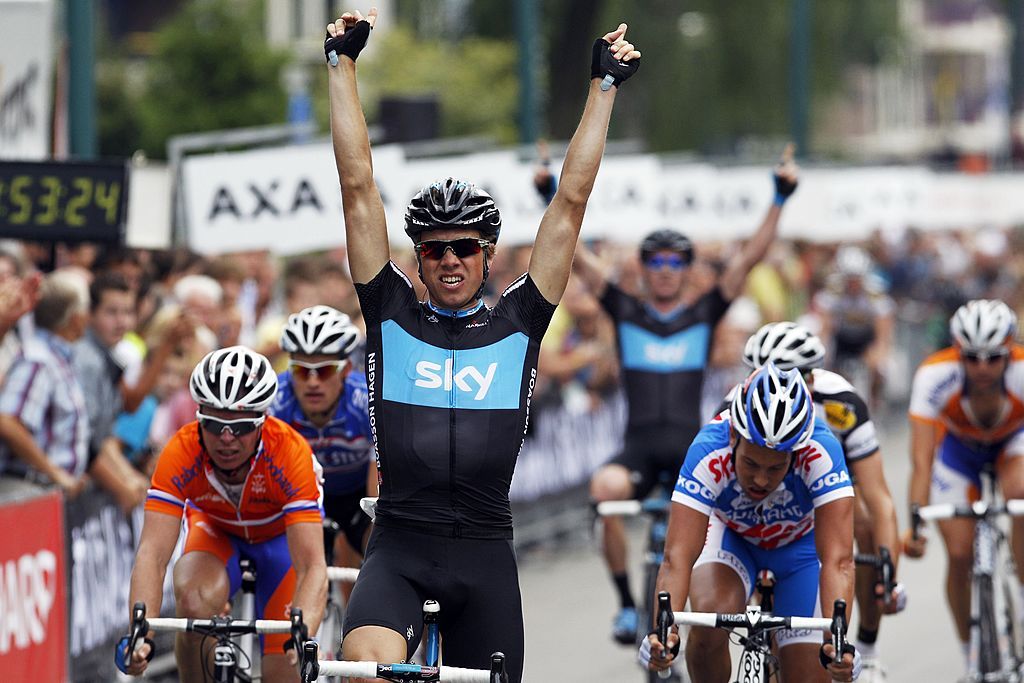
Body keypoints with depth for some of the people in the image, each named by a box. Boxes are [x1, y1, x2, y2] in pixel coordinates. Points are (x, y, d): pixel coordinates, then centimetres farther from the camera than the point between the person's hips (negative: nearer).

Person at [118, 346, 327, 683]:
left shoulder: (290, 452, -38)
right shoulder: (181, 453, -34)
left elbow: (311, 565, -43)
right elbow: (153, 552, -41)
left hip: (280, 531, -1)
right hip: (216, 528, 1)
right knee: (195, 603, -32)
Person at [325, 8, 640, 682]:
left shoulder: (518, 323, 9)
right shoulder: (392, 315, 8)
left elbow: (571, 201, 9)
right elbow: (358, 185, 7)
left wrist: (605, 85, 8)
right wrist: (343, 62, 6)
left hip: (485, 554, 2)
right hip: (398, 549, -2)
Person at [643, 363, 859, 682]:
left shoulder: (821, 450, -38)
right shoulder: (709, 451, -38)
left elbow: (837, 560, -44)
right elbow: (677, 558, -43)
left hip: (800, 542, 1)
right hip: (729, 533, -1)